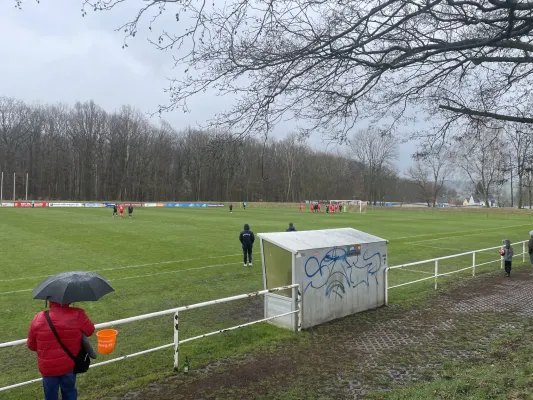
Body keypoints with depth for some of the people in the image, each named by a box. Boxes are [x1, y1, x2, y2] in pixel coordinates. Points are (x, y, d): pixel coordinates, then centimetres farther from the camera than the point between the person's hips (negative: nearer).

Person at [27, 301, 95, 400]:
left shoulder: (38, 319, -14)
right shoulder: (77, 315, -20)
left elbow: (31, 345, -1)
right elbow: (90, 330, -3)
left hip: (48, 367, 0)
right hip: (69, 365, 0)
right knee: (69, 392, 23)